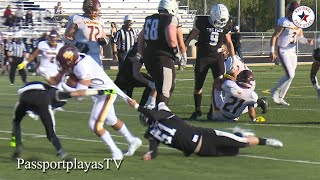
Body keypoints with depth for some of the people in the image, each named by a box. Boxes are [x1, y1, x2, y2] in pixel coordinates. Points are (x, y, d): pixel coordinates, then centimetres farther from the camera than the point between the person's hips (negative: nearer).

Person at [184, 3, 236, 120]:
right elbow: (192, 36, 1)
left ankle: (213, 111, -3)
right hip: (203, 57, -2)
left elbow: (229, 42, 12)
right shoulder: (202, 22, -10)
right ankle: (197, 111, 21)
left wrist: (233, 58, 7)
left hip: (217, 57, 2)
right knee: (198, 85, 1)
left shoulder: (225, 26, 1)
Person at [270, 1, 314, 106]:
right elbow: (274, 37, -13)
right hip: (283, 51, -7)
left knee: (290, 76, 8)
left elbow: (300, 38, 15)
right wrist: (272, 52, -17)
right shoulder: (284, 23, -16)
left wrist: (307, 41, -7)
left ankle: (280, 98, 19)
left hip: (292, 51, 7)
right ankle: (275, 91, 4)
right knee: (290, 75, -15)